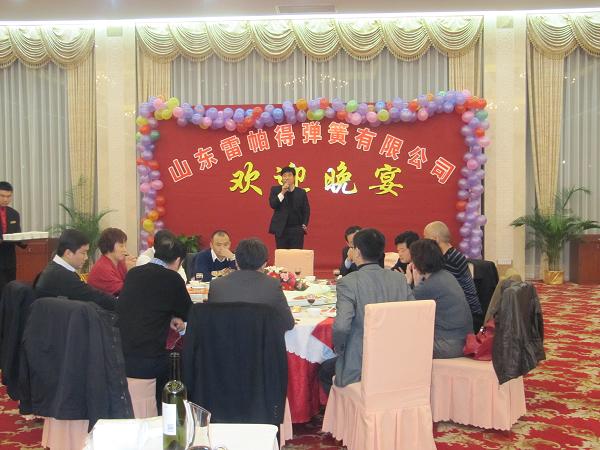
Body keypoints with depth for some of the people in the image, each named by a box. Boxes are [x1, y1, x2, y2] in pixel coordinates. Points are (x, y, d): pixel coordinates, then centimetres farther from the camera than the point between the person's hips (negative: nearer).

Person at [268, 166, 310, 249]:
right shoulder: (275, 190, 6)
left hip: (297, 229, 0)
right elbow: (272, 205, -7)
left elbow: (306, 210, 7)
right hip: (281, 229, 0)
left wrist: (304, 225, -4)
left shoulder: (301, 192, 7)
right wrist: (282, 193, -15)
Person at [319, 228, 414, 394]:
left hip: (359, 368, -5)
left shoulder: (348, 282, -17)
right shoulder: (400, 279, -2)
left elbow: (341, 326, -27)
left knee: (324, 370, 26)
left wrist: (338, 348, -6)